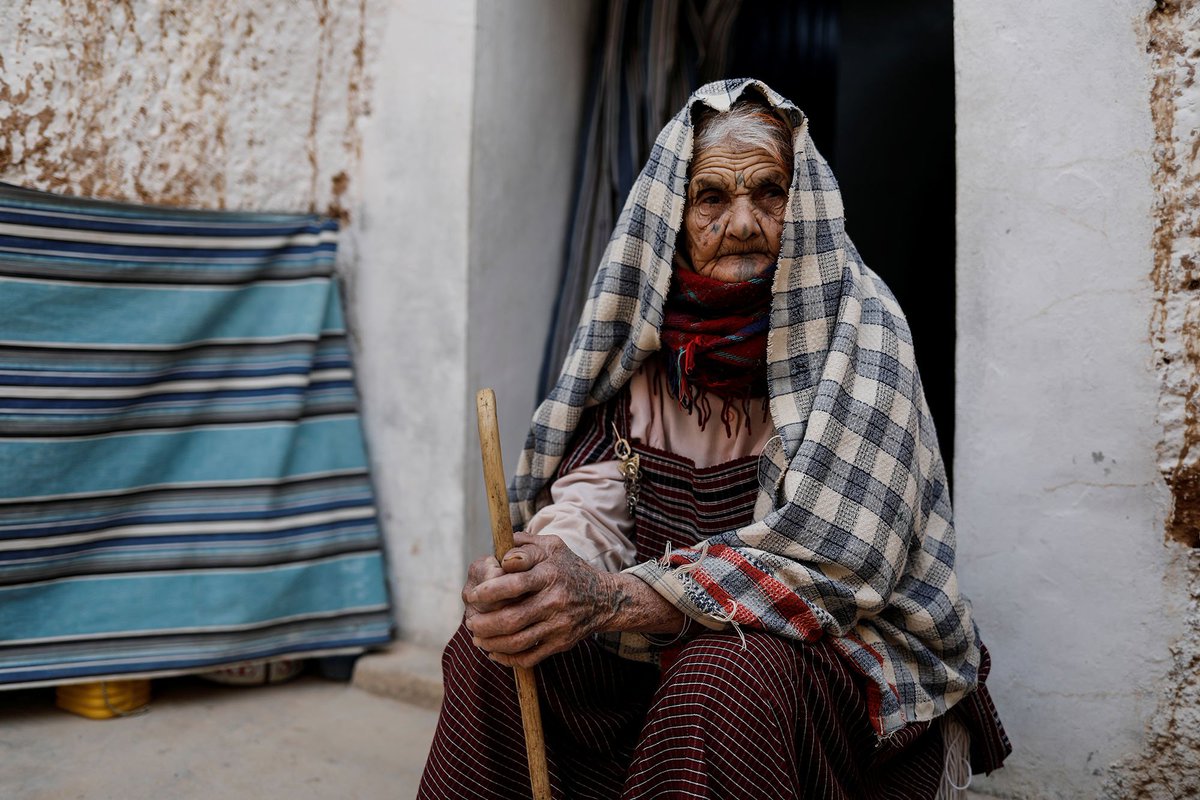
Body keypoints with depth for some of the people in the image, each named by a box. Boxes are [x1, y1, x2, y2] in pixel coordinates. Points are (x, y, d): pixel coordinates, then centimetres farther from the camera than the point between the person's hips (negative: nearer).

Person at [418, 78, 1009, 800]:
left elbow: (830, 558, -23)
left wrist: (612, 598, -34)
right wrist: (540, 566, -29)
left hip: (848, 648, -4)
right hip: (679, 644, 5)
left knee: (724, 671, -35)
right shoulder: (657, 332, 2)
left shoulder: (858, 325, -13)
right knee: (495, 647, -12)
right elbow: (595, 493, -5)